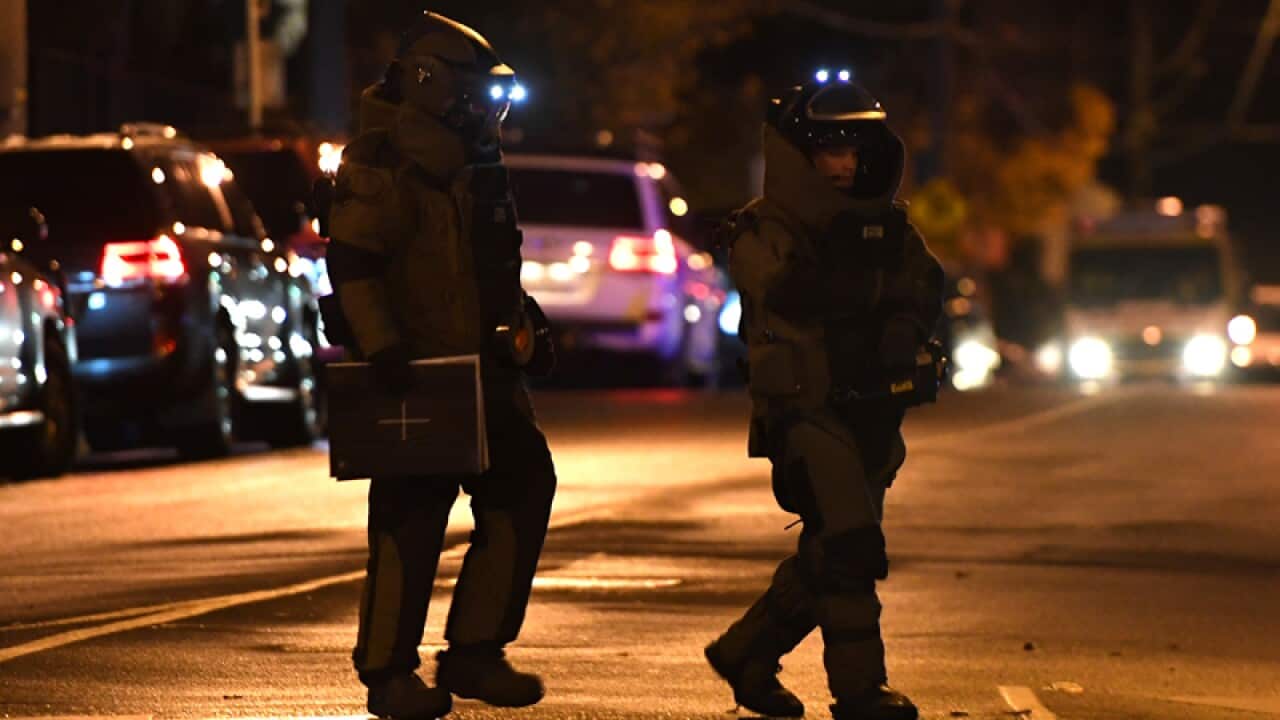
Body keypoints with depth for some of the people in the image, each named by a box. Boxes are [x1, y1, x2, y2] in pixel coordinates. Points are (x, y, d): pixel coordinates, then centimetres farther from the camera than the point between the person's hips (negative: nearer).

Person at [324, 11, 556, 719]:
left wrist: (527, 327, 20)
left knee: (521, 494, 6)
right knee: (410, 521, -6)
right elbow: (351, 266, -20)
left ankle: (474, 653, 15)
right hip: (415, 378, -9)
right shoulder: (381, 166, -12)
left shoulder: (471, 165, 17)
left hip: (481, 373, 9)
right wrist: (381, 346, -27)